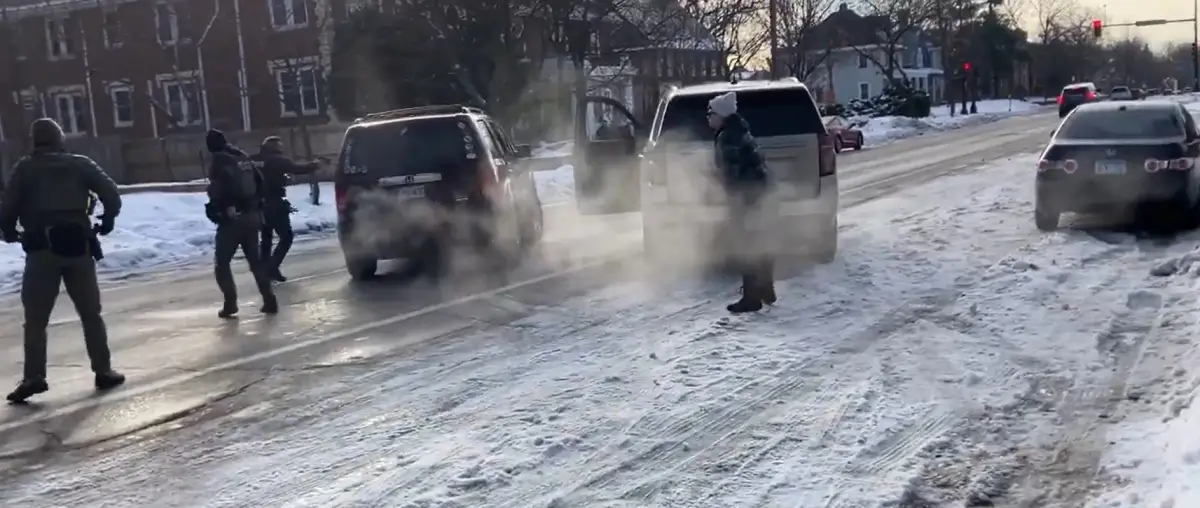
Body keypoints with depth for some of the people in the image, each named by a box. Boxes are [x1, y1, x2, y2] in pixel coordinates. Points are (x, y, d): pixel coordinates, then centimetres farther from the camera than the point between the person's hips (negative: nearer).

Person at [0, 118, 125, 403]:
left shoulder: (25, 168, 4)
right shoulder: (81, 164, 9)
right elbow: (112, 195, 1)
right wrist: (107, 222, 18)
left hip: (42, 247, -2)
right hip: (78, 245, 2)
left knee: (36, 318, 3)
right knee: (90, 313, 11)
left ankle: (33, 377, -6)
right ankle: (103, 371, 10)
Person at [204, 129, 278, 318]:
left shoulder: (220, 163, -12)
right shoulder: (243, 158, 9)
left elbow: (219, 191, -24)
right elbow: (260, 183, 14)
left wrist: (216, 210, -12)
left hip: (232, 219, -7)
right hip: (252, 215, 7)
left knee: (221, 263, 5)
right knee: (255, 259, 16)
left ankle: (230, 303, -5)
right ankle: (269, 300, 11)